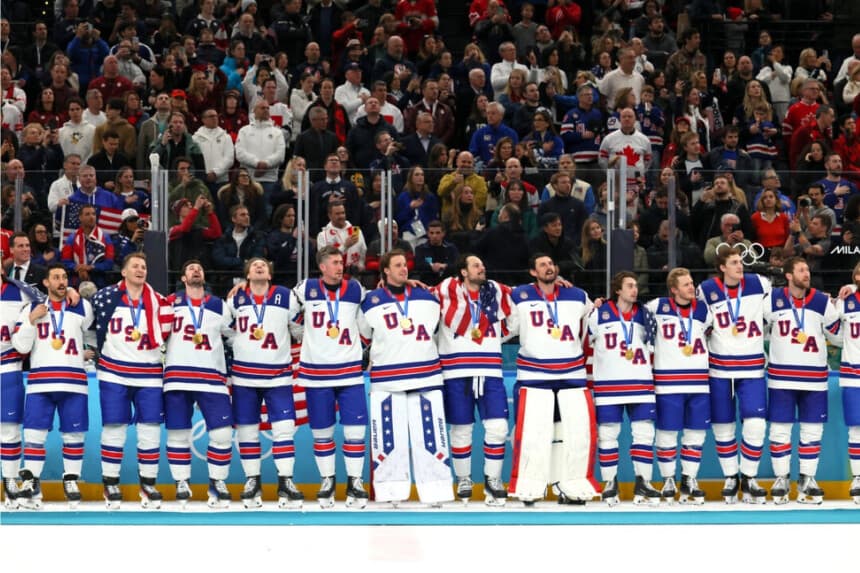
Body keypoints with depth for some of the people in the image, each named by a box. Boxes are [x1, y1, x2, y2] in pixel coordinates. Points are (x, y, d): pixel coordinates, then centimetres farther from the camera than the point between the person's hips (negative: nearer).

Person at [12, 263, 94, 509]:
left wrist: (90, 352, 14)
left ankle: (71, 481, 14)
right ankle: (30, 483, -2)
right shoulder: (32, 309, 7)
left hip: (73, 382, 1)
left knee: (74, 434, 3)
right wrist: (31, 320, -10)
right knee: (34, 433, -6)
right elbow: (20, 346, -1)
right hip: (40, 381, -1)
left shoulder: (83, 307, 7)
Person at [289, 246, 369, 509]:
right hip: (316, 372, -1)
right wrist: (305, 333, 6)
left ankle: (354, 482, 6)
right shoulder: (306, 289, -1)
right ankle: (327, 481, 17)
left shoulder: (355, 290, 3)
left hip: (349, 371, 1)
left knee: (355, 428, -5)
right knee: (322, 430, 5)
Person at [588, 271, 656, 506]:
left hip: (640, 384, 3)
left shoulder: (644, 315, 8)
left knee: (644, 431, 1)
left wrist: (651, 369, 13)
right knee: (607, 433, 1)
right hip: (608, 385, -3)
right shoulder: (599, 315, -3)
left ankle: (643, 481, 8)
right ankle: (610, 484, 10)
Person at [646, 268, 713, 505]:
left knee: (696, 432, 6)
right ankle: (668, 482, 13)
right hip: (668, 382, -3)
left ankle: (689, 480, 17)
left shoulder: (703, 311, 7)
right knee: (667, 432, 1)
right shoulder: (657, 307, -3)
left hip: (699, 382, 3)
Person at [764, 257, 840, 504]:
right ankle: (781, 479, 11)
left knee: (812, 429, 5)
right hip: (781, 376, -1)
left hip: (814, 377, 1)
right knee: (780, 429, 2)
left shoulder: (822, 302, 1)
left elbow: (838, 333, 8)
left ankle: (807, 479, 14)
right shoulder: (773, 300, -2)